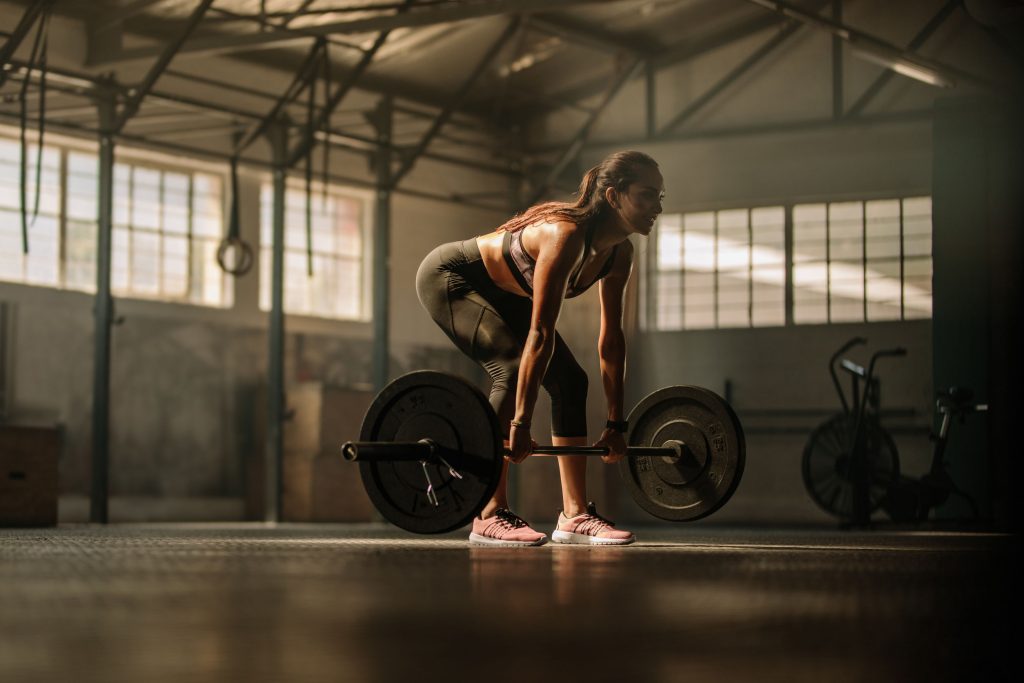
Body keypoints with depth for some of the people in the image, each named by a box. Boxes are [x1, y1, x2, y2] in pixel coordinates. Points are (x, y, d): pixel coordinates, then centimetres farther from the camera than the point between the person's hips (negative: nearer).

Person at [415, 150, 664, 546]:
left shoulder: (619, 253, -11)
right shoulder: (567, 235, -36)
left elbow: (611, 337, -4)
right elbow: (540, 333, -39)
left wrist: (616, 422, -4)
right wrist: (520, 424, -40)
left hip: (500, 294, 9)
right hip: (449, 277, -9)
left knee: (570, 380, -2)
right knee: (514, 369, -26)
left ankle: (574, 515, 1)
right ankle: (490, 516, -24)